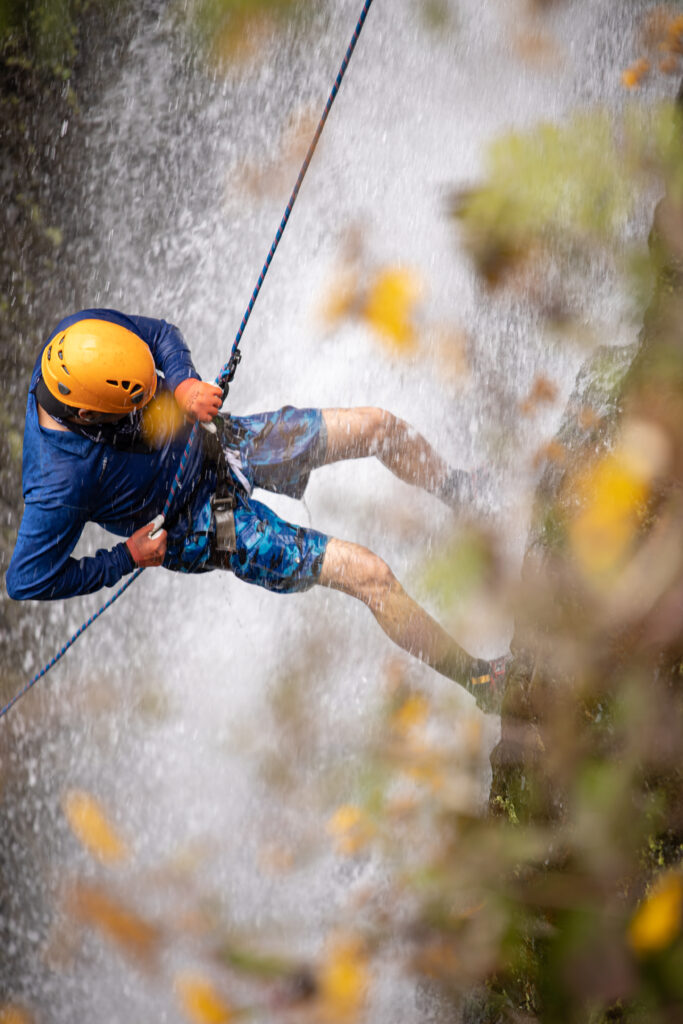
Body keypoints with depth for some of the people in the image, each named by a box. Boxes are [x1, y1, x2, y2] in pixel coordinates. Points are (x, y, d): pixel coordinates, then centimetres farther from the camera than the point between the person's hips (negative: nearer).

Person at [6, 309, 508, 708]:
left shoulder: (82, 336, -23)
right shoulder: (60, 481, -36)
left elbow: (158, 333, -4)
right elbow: (28, 581, -26)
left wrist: (184, 384, -24)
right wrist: (126, 559, -18)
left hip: (220, 442, 6)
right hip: (202, 522, -6)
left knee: (381, 426, 6)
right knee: (371, 574, -11)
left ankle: (462, 490, 39)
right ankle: (479, 676, 10)